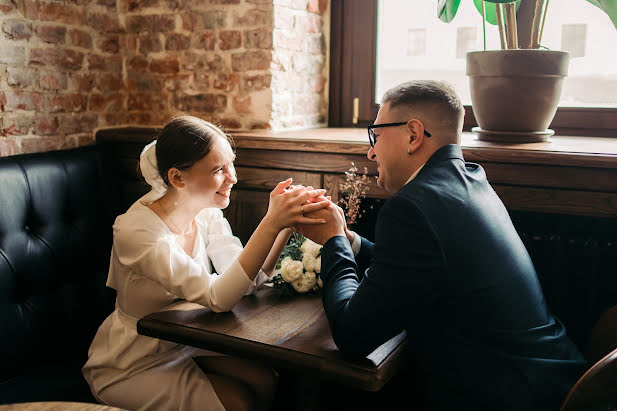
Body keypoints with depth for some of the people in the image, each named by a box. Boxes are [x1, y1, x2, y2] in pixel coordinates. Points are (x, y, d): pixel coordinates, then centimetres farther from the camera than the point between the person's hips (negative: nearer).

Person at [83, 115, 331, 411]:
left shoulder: (207, 212, -6)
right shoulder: (136, 230, -29)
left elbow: (246, 277, -16)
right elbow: (218, 297, -36)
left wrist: (286, 223, -29)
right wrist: (272, 223, -42)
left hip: (184, 341, 6)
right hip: (130, 366, -6)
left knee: (265, 381, -12)